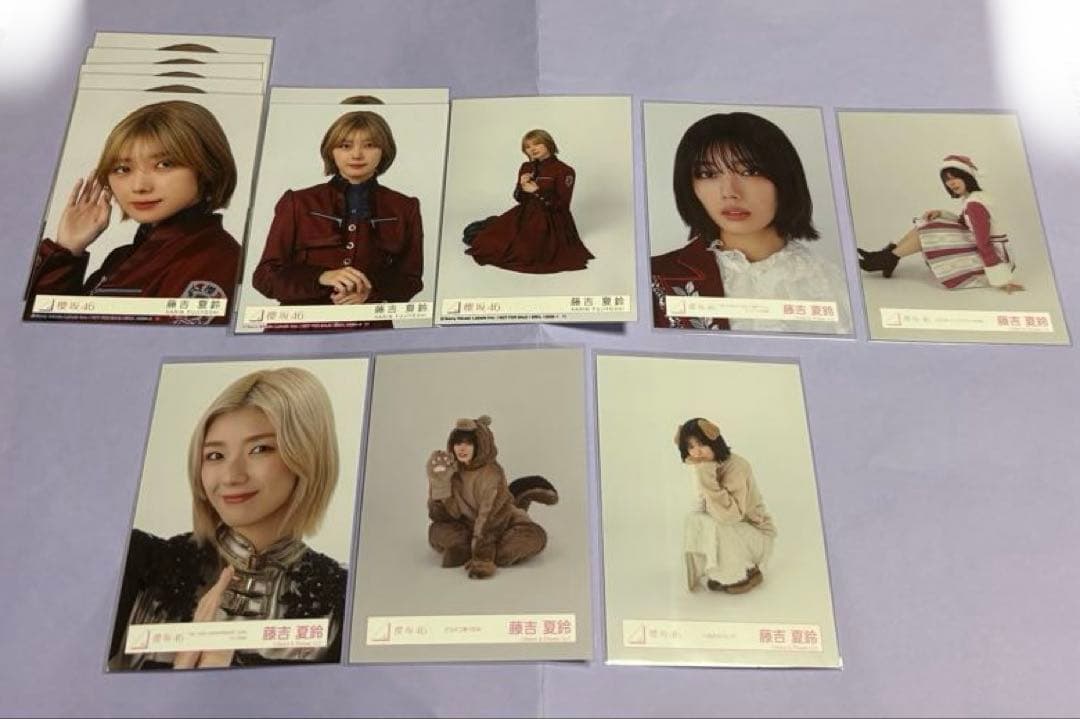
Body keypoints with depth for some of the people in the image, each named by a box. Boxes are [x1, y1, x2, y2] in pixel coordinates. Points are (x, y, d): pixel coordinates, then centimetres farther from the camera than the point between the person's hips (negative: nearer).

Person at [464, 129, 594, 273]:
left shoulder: (564, 171, -11)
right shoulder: (526, 168, 9)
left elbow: (561, 204, -14)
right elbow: (519, 199, 12)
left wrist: (538, 191, -19)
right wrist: (522, 188, -11)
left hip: (550, 219, -5)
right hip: (525, 213, 5)